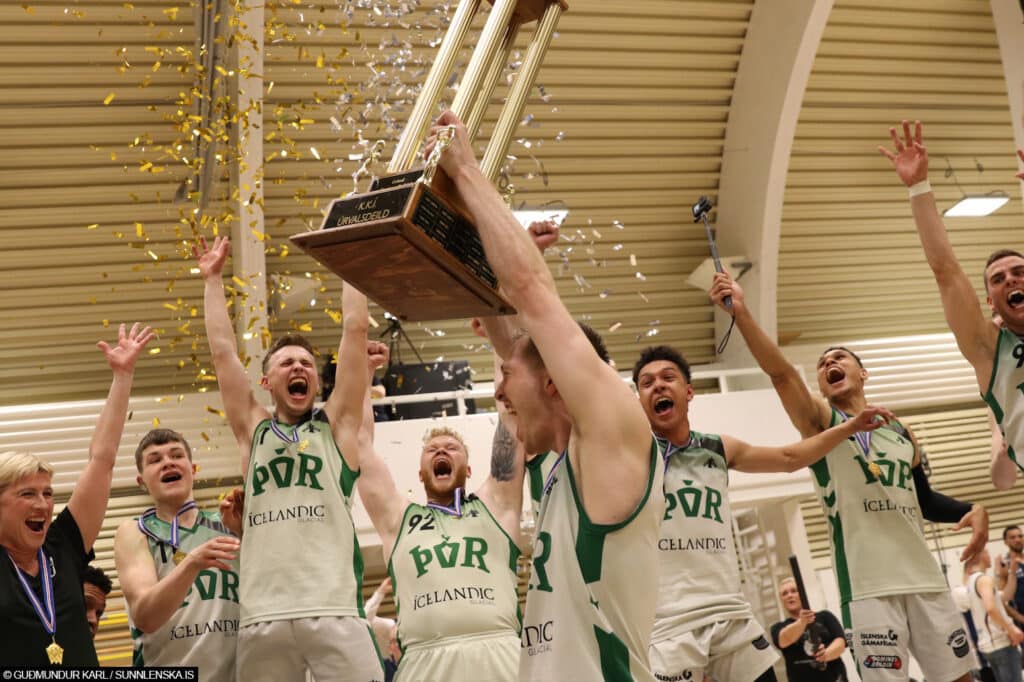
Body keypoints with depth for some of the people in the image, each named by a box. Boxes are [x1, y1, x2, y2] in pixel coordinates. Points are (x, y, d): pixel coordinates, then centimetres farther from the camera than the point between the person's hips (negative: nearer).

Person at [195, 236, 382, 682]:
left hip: (333, 611, -2)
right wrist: (212, 279, 29)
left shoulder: (336, 426, 16)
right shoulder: (253, 432, 21)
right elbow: (222, 350, 22)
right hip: (261, 620, 2)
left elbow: (355, 329, 15)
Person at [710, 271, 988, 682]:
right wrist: (741, 313, -29)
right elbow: (781, 373, -14)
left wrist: (971, 510, 7)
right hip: (867, 586, -5)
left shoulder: (900, 433, 18)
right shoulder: (820, 421, 4)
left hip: (924, 578, 5)